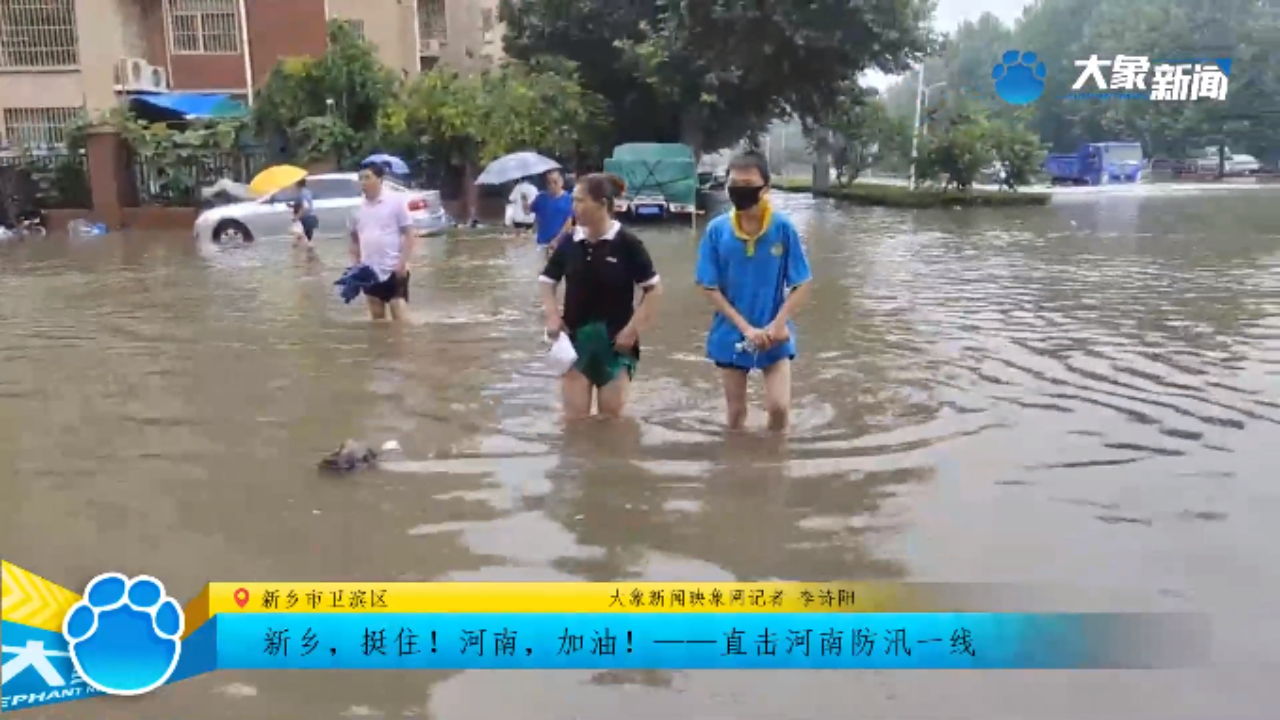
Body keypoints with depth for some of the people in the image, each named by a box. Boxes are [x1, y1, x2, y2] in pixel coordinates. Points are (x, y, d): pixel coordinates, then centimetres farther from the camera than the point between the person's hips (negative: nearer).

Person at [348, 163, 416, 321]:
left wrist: (403, 263, -15)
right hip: (369, 271, 5)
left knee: (398, 316, -6)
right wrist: (356, 265, 7)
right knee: (377, 318, 10)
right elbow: (355, 238, 18)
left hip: (394, 269, -5)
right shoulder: (359, 207, 8)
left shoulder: (396, 201, -5)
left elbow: (409, 234, -7)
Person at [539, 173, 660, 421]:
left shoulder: (627, 243, -11)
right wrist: (552, 315, -5)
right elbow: (548, 281, 11)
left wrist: (634, 328, -12)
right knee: (574, 417, 5)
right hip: (575, 339, 3)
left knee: (612, 417, 9)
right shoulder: (569, 243, -1)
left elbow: (651, 289, -6)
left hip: (615, 341, -3)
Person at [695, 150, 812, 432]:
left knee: (779, 406, -8)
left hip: (774, 336, -1)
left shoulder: (783, 228, -11)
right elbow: (710, 287, -7)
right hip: (732, 334, 1)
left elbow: (801, 285, -6)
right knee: (736, 412, 11)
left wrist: (778, 324, -17)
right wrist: (746, 328, -13)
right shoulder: (717, 230, -10)